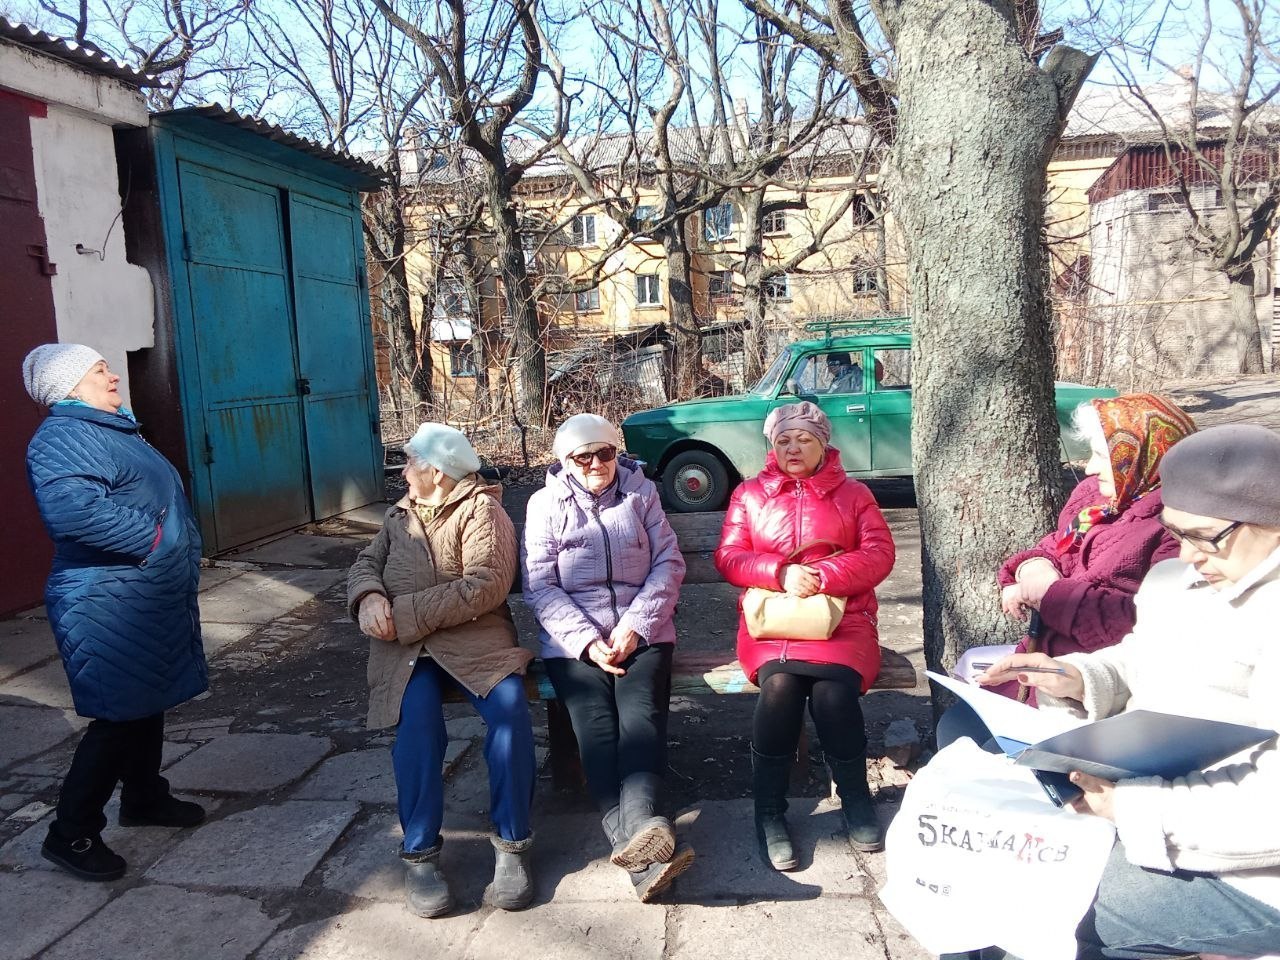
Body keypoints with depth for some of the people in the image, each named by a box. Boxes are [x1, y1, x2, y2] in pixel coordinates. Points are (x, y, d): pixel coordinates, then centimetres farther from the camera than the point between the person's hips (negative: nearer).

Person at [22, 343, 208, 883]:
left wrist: (183, 554, 15)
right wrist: (150, 538, -26)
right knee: (120, 717, -3)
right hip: (110, 608, -10)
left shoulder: (111, 429, 17)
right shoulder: (62, 439, -17)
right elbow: (71, 507, -35)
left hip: (151, 598, 10)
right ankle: (71, 834, 11)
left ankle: (144, 799, 37)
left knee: (149, 704, 20)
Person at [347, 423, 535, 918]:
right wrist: (369, 598, -8)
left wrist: (407, 614, -17)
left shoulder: (481, 509, 0)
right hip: (404, 644, 4)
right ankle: (420, 851, -17)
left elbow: (486, 585, -14)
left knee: (510, 705, -30)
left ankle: (511, 844, -16)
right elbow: (366, 563, 17)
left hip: (474, 636, -3)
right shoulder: (401, 514, 23)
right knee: (416, 715, -28)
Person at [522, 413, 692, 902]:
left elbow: (669, 562, 6)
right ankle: (646, 849, -40)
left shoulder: (641, 492, 13)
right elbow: (540, 586, 1)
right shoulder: (546, 504, 9)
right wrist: (588, 641, -12)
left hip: (642, 632, 1)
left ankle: (635, 835, -46)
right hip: (573, 637, -1)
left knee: (640, 714, -26)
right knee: (595, 723, -26)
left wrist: (635, 624, -9)